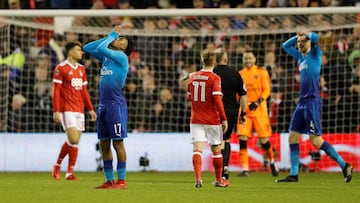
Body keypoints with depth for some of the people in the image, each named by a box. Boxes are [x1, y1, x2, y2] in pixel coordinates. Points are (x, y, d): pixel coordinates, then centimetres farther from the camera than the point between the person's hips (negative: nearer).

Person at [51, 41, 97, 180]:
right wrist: (56, 111, -14)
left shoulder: (81, 69, 15)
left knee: (75, 142, 4)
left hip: (79, 110, 7)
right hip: (66, 110, -7)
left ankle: (70, 173, 8)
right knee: (73, 139, -16)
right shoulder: (61, 68, -6)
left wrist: (91, 109, 14)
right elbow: (56, 91, -8)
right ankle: (58, 165, 2)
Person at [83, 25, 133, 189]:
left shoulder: (121, 56, -6)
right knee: (104, 144, 7)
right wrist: (109, 36, 18)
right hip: (103, 104, 8)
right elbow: (87, 48, 24)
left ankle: (121, 181, -5)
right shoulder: (106, 56, 17)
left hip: (116, 104, -8)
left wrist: (112, 35, -1)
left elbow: (101, 48, -18)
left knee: (118, 143, -6)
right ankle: (109, 181, 12)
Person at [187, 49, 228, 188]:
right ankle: (219, 180, 24)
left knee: (197, 149, -5)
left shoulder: (192, 77, 5)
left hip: (196, 119, 2)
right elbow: (217, 100, -15)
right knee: (216, 150, 13)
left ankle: (198, 178, -25)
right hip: (212, 120, -2)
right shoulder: (214, 78, -9)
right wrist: (224, 119, -11)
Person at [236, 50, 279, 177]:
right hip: (244, 111, 2)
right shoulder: (240, 74, 12)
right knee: (242, 138, -12)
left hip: (259, 111, -2)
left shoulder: (261, 72, 2)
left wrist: (258, 102, -19)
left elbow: (267, 90, -5)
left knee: (263, 139, 0)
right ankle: (245, 169, -9)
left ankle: (272, 161, 27)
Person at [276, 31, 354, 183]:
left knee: (316, 140, -12)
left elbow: (315, 37, -21)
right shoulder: (300, 57, 18)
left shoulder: (315, 54, -3)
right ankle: (293, 174, 9)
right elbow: (285, 46, 31)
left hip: (312, 101, -8)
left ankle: (344, 166, -6)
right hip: (302, 102, 8)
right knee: (292, 137, 5)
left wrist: (307, 34, 0)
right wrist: (298, 36, 18)